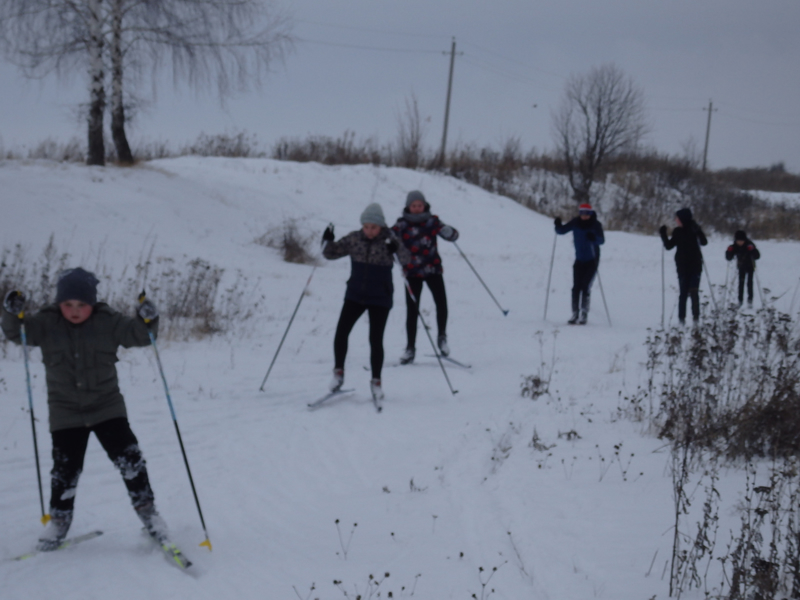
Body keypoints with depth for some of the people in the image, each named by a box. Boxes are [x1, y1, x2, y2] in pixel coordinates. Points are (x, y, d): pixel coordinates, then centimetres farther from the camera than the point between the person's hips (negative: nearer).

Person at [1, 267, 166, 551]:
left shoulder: (107, 322, -7)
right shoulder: (46, 323, -4)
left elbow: (137, 335, -8)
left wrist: (147, 320, -29)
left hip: (107, 406, -1)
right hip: (66, 411, 1)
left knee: (128, 457, -7)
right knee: (64, 469, 4)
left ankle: (146, 510, 7)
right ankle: (59, 520, 22)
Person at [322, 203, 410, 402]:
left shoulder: (388, 240, -9)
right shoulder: (354, 238, -2)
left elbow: (406, 259, -20)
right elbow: (331, 253, 6)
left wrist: (397, 249, -40)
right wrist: (328, 241, -15)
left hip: (380, 298, -3)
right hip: (355, 295, 3)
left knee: (376, 340, -3)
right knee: (341, 332, -6)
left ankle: (376, 382, 12)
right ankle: (338, 374, 12)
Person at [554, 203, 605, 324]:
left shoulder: (596, 225, -12)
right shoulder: (576, 223, -4)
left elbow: (602, 241, -22)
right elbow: (561, 231, -1)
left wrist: (594, 238, -43)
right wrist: (558, 225, -23)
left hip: (592, 261, -3)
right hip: (579, 260, 3)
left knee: (585, 286, -12)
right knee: (576, 287, -3)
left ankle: (584, 314, -3)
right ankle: (575, 314, 3)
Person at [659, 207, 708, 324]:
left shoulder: (693, 229, -6)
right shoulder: (677, 231, 4)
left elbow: (704, 242, -16)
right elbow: (669, 246, 9)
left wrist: (698, 232, -31)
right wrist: (663, 234, -3)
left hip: (695, 266, -3)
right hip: (682, 267, 3)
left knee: (694, 292, -8)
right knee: (683, 292, 4)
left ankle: (696, 317, -4)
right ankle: (681, 318, 8)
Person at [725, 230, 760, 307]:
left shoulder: (750, 245, -26)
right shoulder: (734, 246, -17)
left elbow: (757, 256, -33)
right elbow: (729, 258, -14)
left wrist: (752, 250, -50)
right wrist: (729, 251, -34)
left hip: (750, 266, -3)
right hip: (741, 266, 3)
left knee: (749, 282, -10)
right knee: (741, 282, -2)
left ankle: (750, 300, -5)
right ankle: (740, 300, 5)